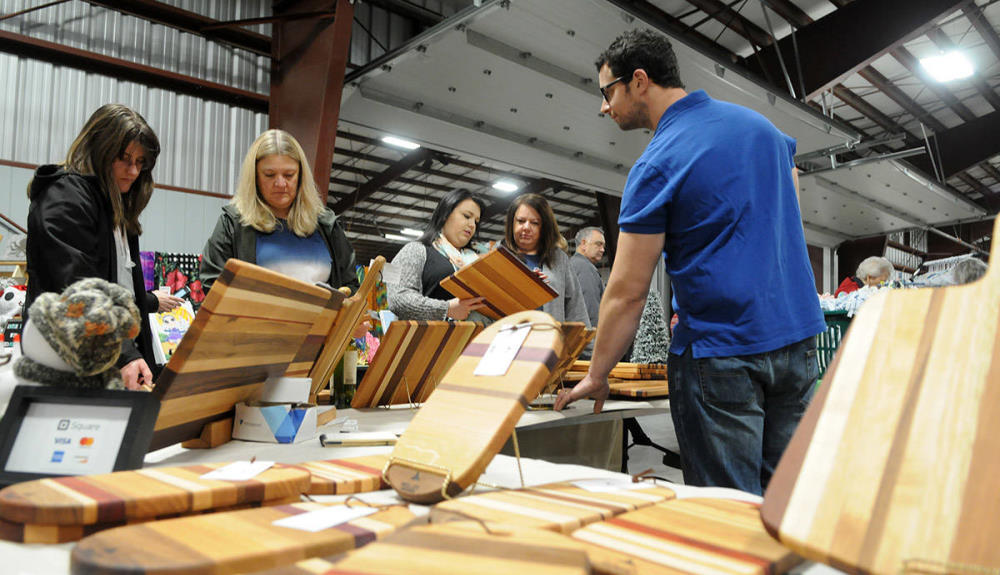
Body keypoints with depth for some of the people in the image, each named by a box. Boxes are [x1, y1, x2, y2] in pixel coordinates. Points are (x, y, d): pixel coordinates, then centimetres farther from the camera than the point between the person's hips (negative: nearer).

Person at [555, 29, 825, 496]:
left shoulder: (657, 166, -12)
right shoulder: (758, 123, 9)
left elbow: (627, 292, -14)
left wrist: (597, 376, -3)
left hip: (722, 349, -7)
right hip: (798, 335, 7)